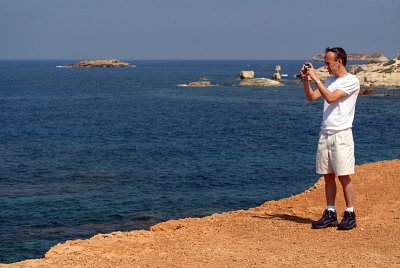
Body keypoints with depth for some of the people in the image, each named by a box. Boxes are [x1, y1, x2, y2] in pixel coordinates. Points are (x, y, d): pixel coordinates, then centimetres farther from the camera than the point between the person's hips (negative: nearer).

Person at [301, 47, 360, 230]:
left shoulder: (351, 81, -8)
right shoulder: (330, 80, 16)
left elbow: (331, 98, -18)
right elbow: (311, 97, 15)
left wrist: (315, 78, -16)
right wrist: (305, 79, 2)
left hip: (341, 135, -7)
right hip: (325, 134, 7)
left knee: (344, 177, -4)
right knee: (328, 176, 8)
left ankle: (350, 215, 3)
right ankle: (330, 214, 13)